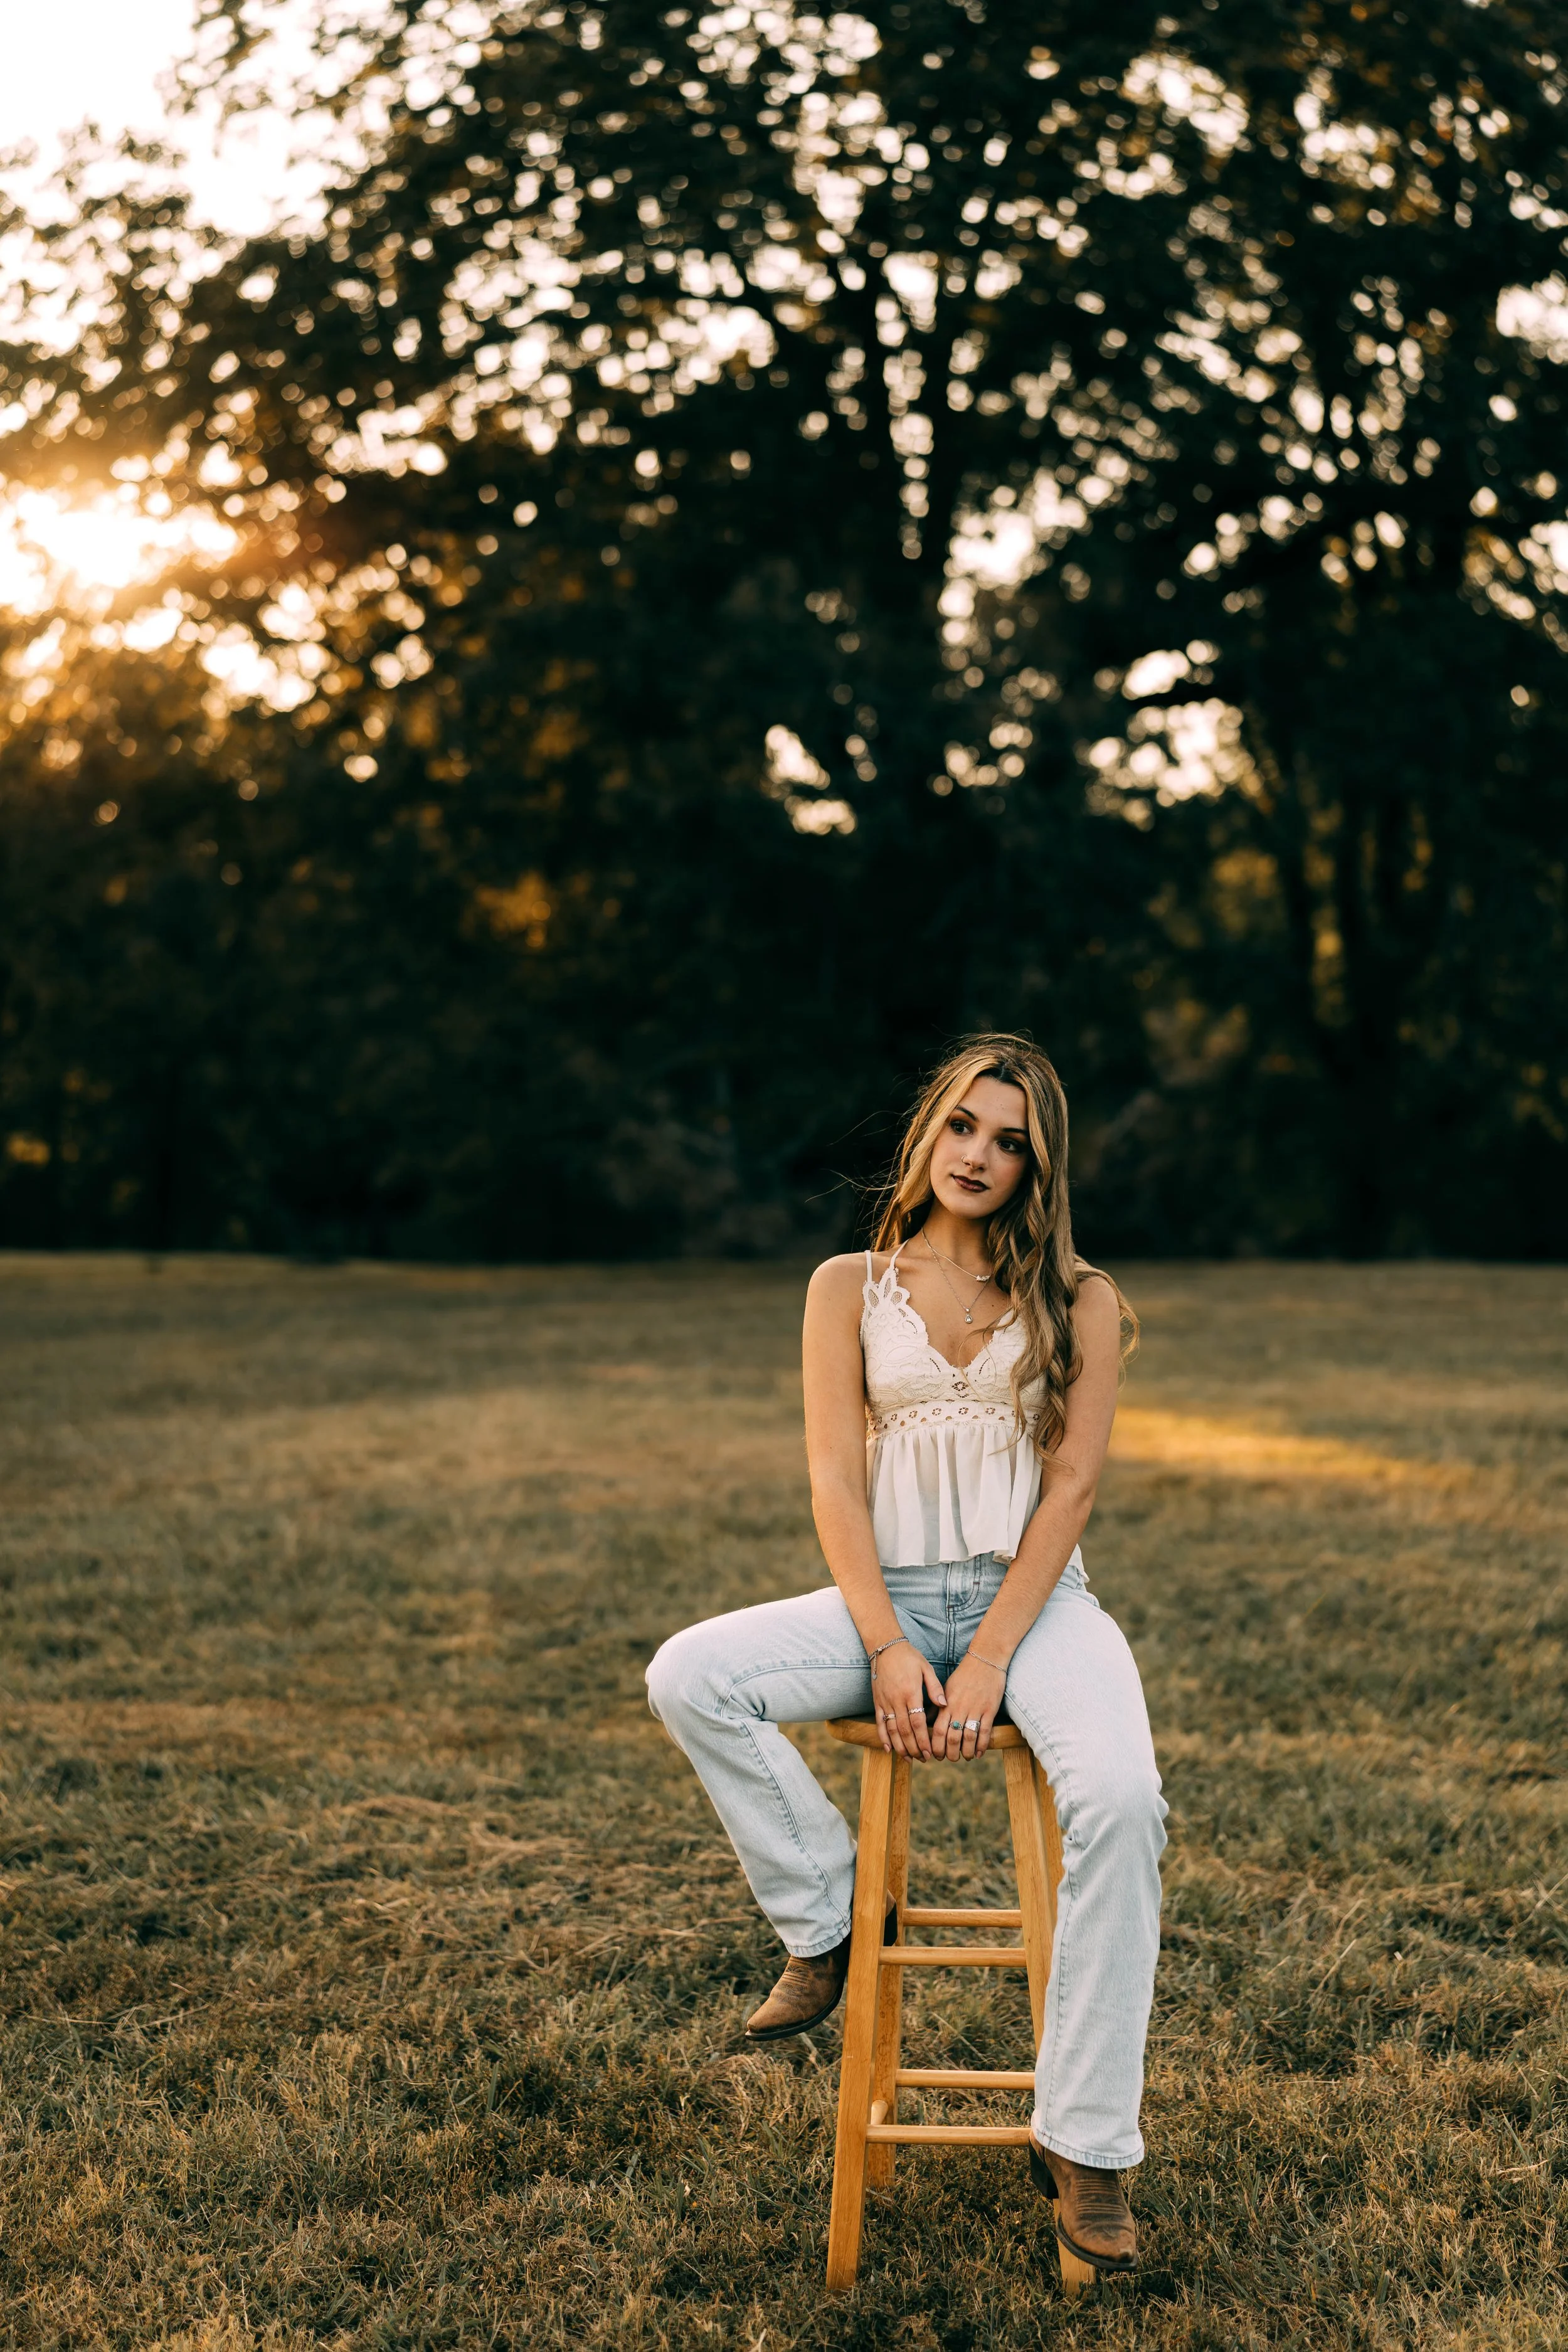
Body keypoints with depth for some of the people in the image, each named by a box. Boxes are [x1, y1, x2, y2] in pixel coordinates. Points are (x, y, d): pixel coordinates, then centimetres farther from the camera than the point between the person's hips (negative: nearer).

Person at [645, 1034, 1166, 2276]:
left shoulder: (1080, 1301, 5)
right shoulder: (850, 1287, 8)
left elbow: (1071, 1487, -3)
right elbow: (835, 1478, 1)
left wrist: (990, 1662, -14)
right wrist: (887, 1648, -13)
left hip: (1034, 1599, -2)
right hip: (889, 1595, 2)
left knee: (1121, 1800, -31)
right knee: (688, 1678, -24)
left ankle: (1085, 2140, -18)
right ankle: (829, 1921, -3)